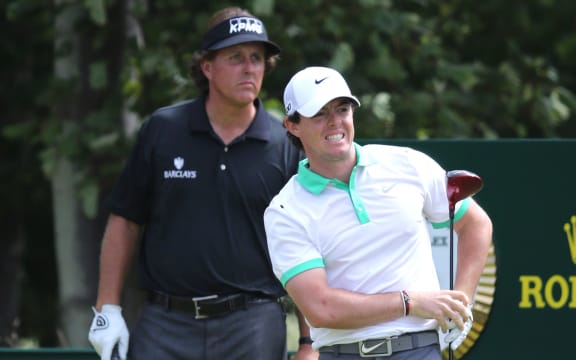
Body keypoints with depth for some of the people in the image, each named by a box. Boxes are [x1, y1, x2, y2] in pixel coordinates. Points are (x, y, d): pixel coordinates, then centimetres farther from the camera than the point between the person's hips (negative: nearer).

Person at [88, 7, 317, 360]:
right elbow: (125, 222, 9)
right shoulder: (162, 130, 5)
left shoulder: (286, 145, 3)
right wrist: (108, 309, 4)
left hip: (253, 328, 0)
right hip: (164, 324, 0)